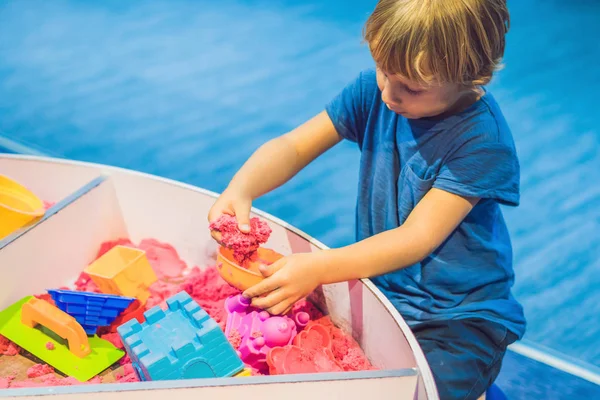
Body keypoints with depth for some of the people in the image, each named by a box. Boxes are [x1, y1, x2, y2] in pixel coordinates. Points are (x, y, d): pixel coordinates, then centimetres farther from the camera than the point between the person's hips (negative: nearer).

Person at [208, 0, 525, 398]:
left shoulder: (484, 139, -21)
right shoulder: (375, 90, -6)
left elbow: (417, 238, -23)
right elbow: (294, 146, -6)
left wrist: (319, 268, -32)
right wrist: (240, 189, -26)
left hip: (458, 320, -5)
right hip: (379, 287, 5)